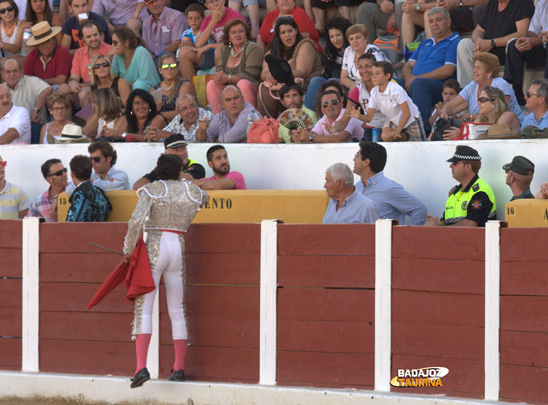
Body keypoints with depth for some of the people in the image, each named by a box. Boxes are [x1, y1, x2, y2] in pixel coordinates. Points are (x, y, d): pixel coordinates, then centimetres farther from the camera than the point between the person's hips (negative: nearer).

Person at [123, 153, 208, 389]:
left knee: (143, 308, -5)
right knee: (177, 311, 11)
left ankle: (141, 367, -18)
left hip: (154, 248, -3)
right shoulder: (192, 192, 7)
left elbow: (136, 221, -14)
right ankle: (179, 368, 12)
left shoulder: (151, 190, -3)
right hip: (179, 248, 3)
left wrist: (128, 250, -4)